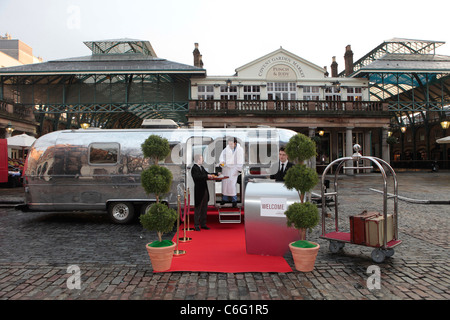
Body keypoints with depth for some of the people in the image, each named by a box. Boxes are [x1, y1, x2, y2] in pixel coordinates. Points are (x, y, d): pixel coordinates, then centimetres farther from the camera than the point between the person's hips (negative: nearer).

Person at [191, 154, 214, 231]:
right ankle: (196, 225, 9)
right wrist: (207, 176, -32)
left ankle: (203, 224, 22)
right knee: (198, 209, 0)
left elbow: (207, 174, 18)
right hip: (199, 191, -9)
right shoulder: (194, 168, -13)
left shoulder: (201, 167, 15)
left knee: (204, 208, 13)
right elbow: (197, 177, -27)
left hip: (205, 191, 9)